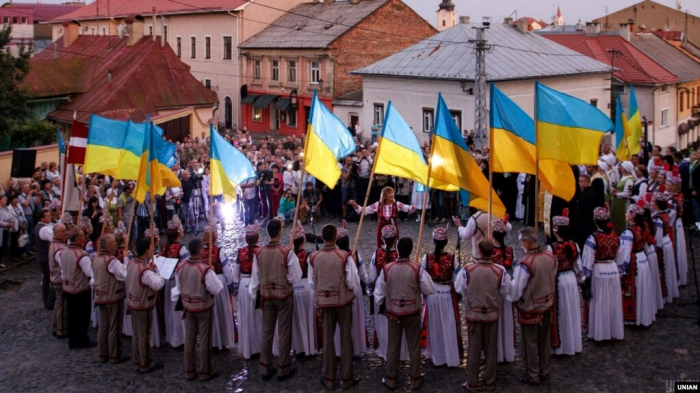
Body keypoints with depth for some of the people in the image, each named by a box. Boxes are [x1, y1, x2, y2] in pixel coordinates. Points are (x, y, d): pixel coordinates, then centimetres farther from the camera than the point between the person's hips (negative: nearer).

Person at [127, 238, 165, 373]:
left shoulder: (131, 263, -1)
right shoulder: (145, 270, -29)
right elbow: (158, 285, -35)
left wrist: (151, 270, -2)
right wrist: (158, 272, -18)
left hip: (133, 303, 8)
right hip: (143, 306, -8)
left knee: (137, 334, 19)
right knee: (144, 336, 6)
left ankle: (138, 362, 30)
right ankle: (145, 365, 18)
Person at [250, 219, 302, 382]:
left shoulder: (259, 253, -6)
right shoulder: (287, 252, -17)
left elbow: (255, 277, 2)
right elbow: (295, 277, -14)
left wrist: (253, 295, 15)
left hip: (266, 296, 4)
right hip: (284, 296, -3)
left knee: (267, 332, 12)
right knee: (284, 333, 7)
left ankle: (265, 369, 20)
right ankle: (283, 370, 14)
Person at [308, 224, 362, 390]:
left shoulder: (314, 258, -6)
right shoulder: (345, 257, -16)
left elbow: (312, 284, 2)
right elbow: (354, 283, -15)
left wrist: (317, 304, 13)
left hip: (325, 302, 2)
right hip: (343, 301, -2)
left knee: (327, 339, 10)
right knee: (345, 339, 8)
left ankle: (329, 379, 17)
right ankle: (346, 378, 15)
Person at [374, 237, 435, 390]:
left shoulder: (387, 268, -12)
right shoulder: (417, 269, -17)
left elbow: (379, 292, -3)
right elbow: (430, 290, -10)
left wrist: (380, 306, 16)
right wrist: (425, 275, 8)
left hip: (393, 313, 1)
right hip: (413, 313, -1)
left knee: (393, 346, 13)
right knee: (414, 346, 13)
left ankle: (391, 379, 22)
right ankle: (415, 379, 23)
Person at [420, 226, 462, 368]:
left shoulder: (427, 258, -12)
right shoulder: (452, 258, -14)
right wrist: (458, 292, 9)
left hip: (432, 295, 1)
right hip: (448, 295, -1)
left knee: (434, 326, 14)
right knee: (449, 326, 10)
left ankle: (436, 357, 24)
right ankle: (452, 357, 17)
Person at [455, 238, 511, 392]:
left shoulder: (468, 269, -16)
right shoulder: (500, 270, -15)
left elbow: (461, 289, -3)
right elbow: (505, 292, -3)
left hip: (474, 314, 0)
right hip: (492, 314, 1)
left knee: (474, 349, 10)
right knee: (491, 349, 14)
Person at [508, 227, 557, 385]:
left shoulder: (525, 263, -29)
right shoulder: (551, 257, -8)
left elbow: (517, 289, -19)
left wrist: (512, 299, 2)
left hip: (530, 309, -6)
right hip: (547, 305, 6)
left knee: (530, 343, 10)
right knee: (545, 340, 20)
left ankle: (532, 376, 23)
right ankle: (544, 371, 35)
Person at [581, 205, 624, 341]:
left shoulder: (593, 238, -18)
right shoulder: (615, 236, -2)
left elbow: (587, 261, -16)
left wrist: (585, 277, -7)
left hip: (598, 272, -5)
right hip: (613, 270, 5)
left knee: (599, 303, 7)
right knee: (613, 302, 15)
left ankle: (599, 332, 14)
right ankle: (615, 330, 25)